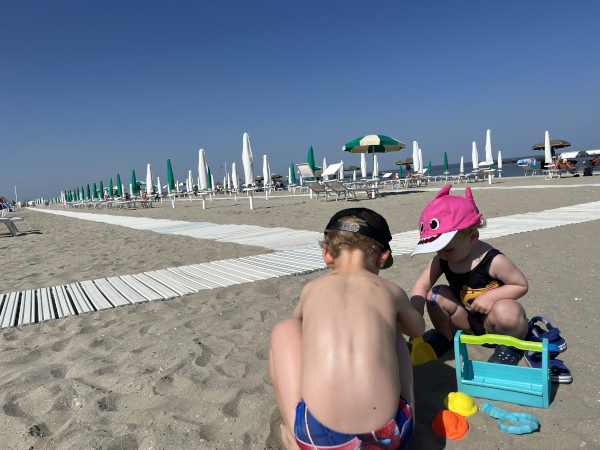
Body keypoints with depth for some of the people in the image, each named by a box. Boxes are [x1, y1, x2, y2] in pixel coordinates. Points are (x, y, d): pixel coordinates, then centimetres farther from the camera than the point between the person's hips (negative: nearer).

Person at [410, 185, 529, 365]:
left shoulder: (493, 261, -24)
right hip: (469, 321, 4)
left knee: (506, 310, -36)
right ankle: (444, 335, 10)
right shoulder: (441, 260, -10)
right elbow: (421, 286, -9)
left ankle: (511, 346, -1)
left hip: (490, 319, -4)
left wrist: (491, 296, -30)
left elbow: (522, 285, -15)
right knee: (436, 294, -16)